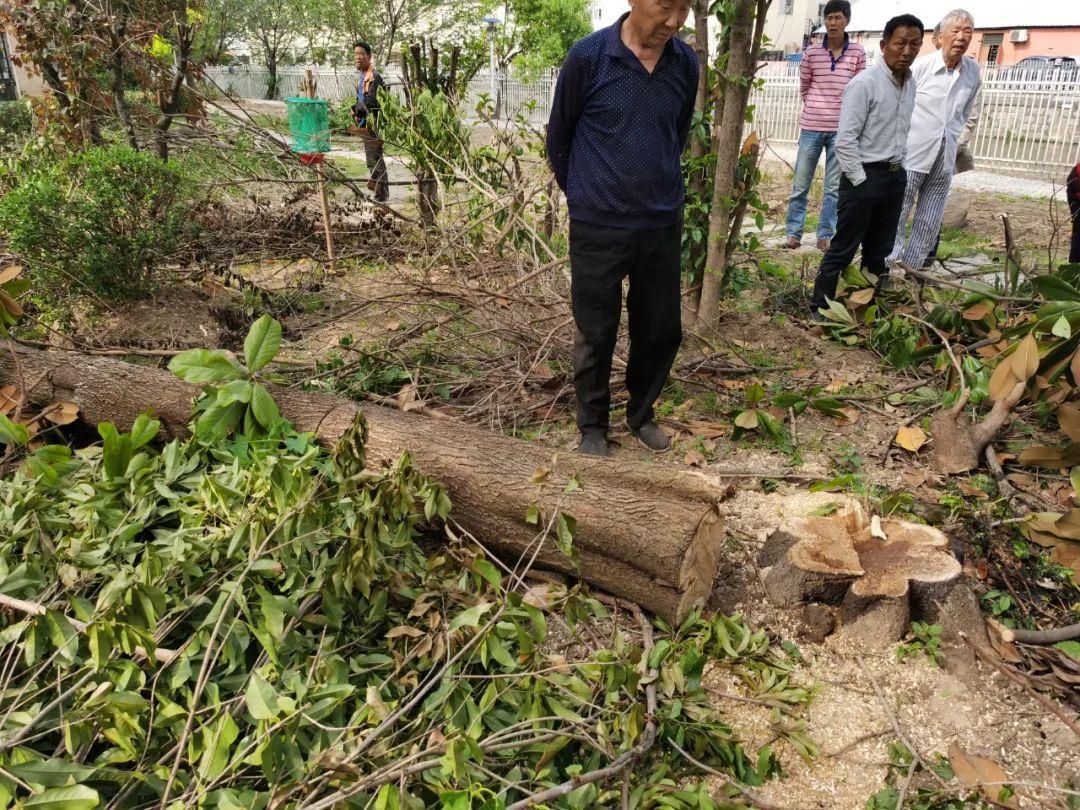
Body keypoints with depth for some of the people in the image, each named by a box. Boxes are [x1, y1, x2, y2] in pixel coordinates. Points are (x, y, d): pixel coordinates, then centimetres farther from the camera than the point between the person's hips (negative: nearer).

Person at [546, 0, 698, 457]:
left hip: (663, 225, 4)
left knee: (662, 330, 12)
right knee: (595, 335, 7)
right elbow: (558, 136, 1)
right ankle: (593, 425, 26)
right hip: (598, 227, -4)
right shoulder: (588, 56, -12)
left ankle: (641, 414, 34)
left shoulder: (686, 63, -1)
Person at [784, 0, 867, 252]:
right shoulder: (811, 52, 0)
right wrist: (817, 109, 14)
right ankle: (794, 232, 13)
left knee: (834, 187, 4)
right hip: (811, 127, 0)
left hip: (842, 128, 0)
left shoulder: (857, 53, 0)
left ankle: (825, 235, 12)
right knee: (801, 184, 4)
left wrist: (837, 111, 8)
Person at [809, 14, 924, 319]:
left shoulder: (910, 84, 10)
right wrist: (861, 181, -16)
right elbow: (845, 140, -16)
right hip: (865, 175, -7)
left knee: (880, 250, 13)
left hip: (895, 176, 7)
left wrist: (898, 168, 13)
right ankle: (820, 306, 8)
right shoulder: (864, 84, -13)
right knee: (844, 248, -2)